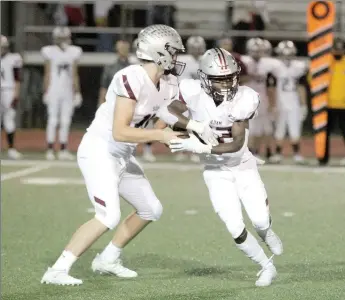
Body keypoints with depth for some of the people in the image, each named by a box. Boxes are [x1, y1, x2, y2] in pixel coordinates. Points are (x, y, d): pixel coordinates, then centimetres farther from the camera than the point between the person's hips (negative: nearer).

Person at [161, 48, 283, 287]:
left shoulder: (243, 100, -23)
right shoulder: (193, 93, -21)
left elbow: (237, 144, -26)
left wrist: (201, 148, -37)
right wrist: (193, 126, -36)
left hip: (243, 166, 0)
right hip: (216, 171, 0)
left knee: (260, 221, -9)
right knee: (236, 228, -9)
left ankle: (266, 232, 30)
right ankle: (267, 266, 14)